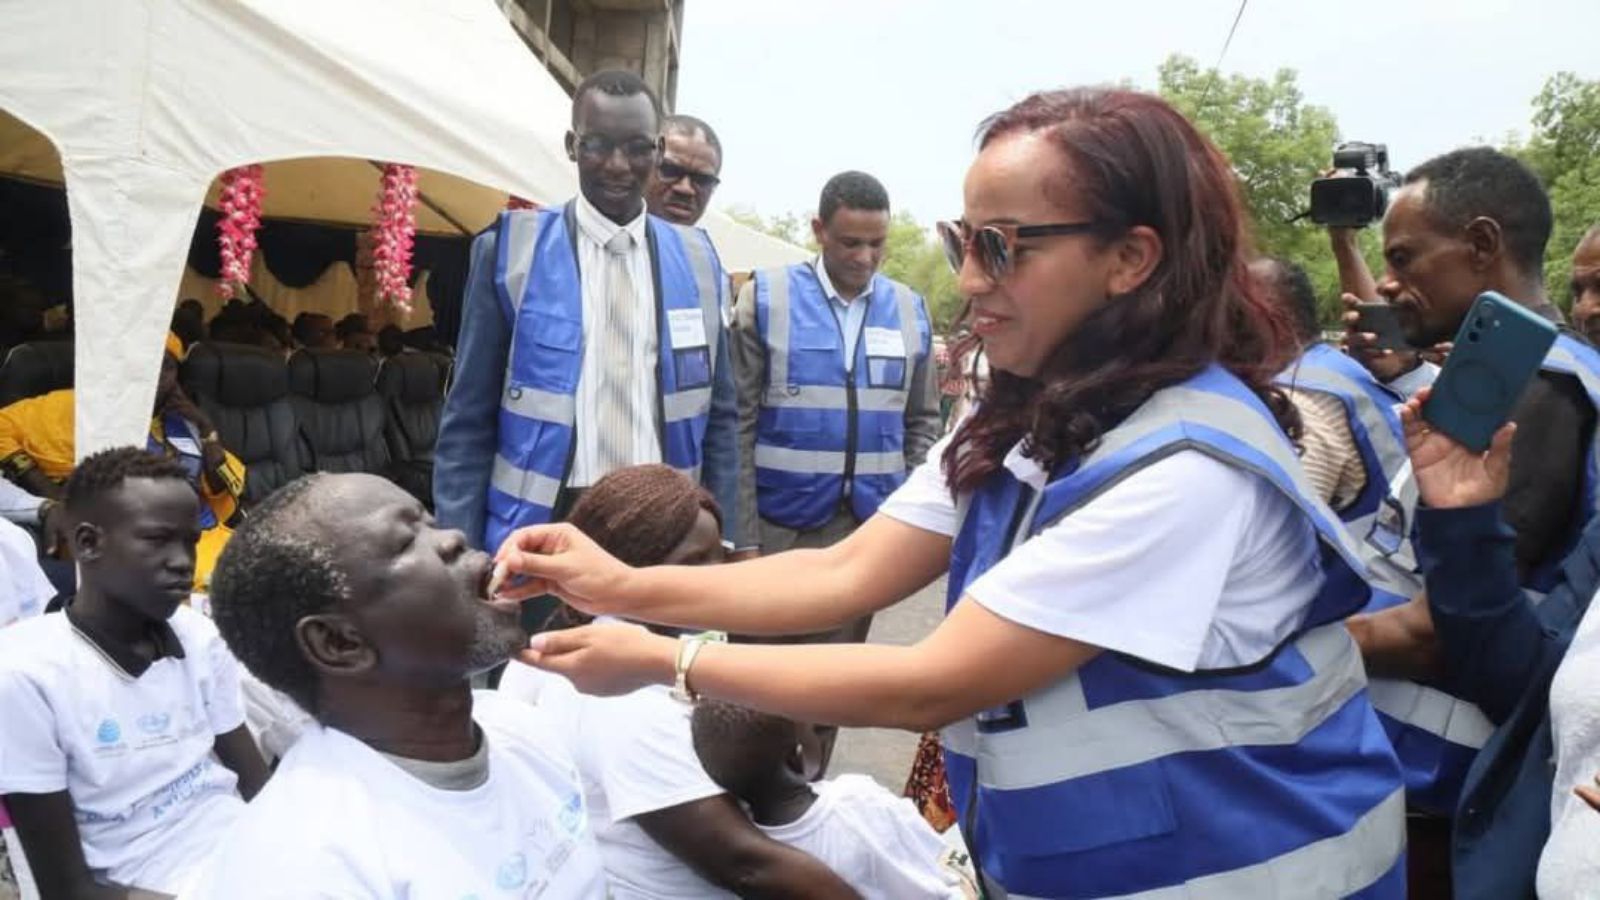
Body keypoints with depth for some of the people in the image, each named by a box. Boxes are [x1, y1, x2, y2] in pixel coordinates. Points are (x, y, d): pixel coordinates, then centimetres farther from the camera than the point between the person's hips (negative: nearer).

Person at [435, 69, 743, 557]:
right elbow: (468, 419, -1)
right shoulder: (511, 248, -4)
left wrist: (719, 537, 6)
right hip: (542, 519, -2)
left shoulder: (698, 259, 4)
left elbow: (719, 414, 10)